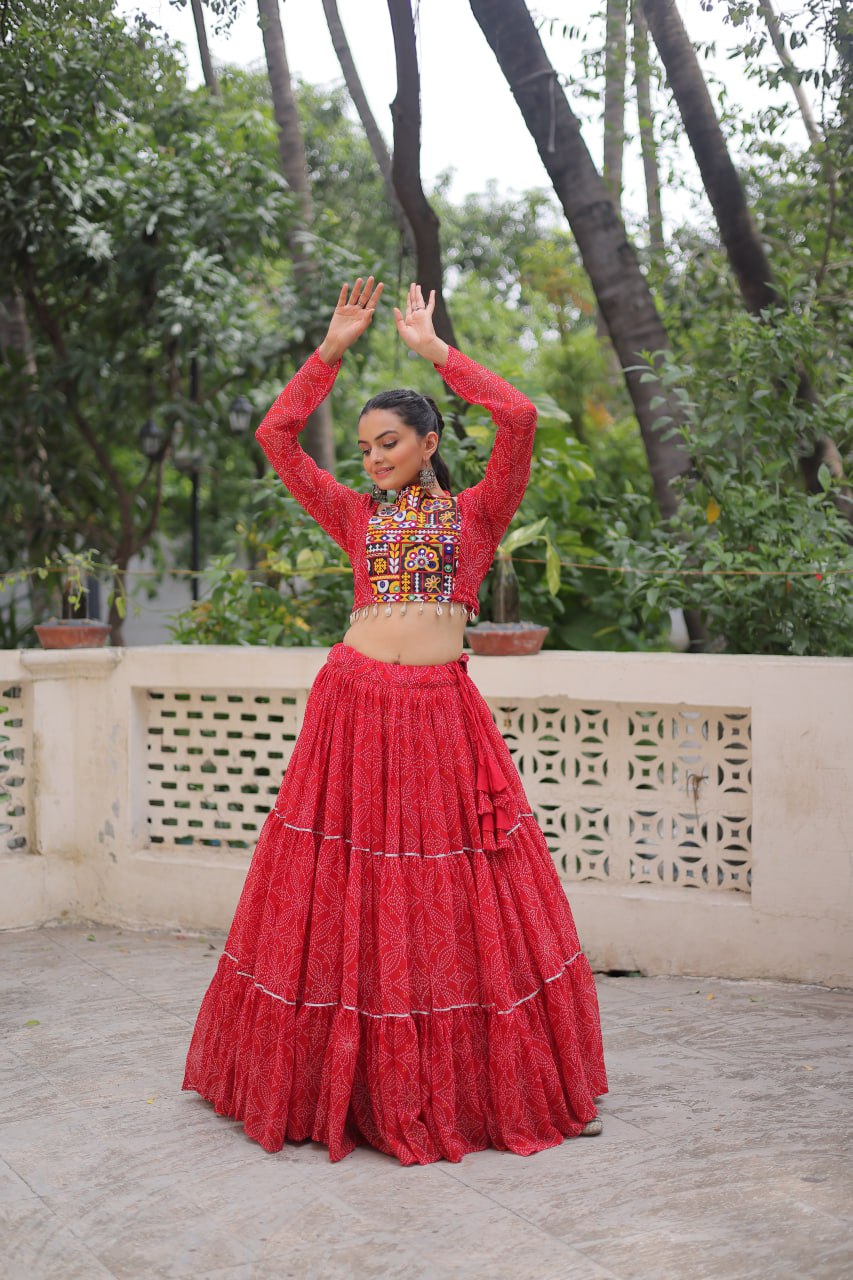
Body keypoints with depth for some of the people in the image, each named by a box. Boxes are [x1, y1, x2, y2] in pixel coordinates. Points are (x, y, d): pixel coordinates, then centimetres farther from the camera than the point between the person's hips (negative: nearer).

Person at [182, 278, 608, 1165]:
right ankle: (350, 1086, 15)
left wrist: (433, 348, 3)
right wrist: (333, 349, 10)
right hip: (355, 706, 2)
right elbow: (276, 434, 11)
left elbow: (517, 417, -5)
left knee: (451, 903, 1)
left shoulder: (476, 511, 10)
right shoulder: (356, 518, 15)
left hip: (441, 711, -2)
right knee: (346, 899, 3)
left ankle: (473, 1086, 12)